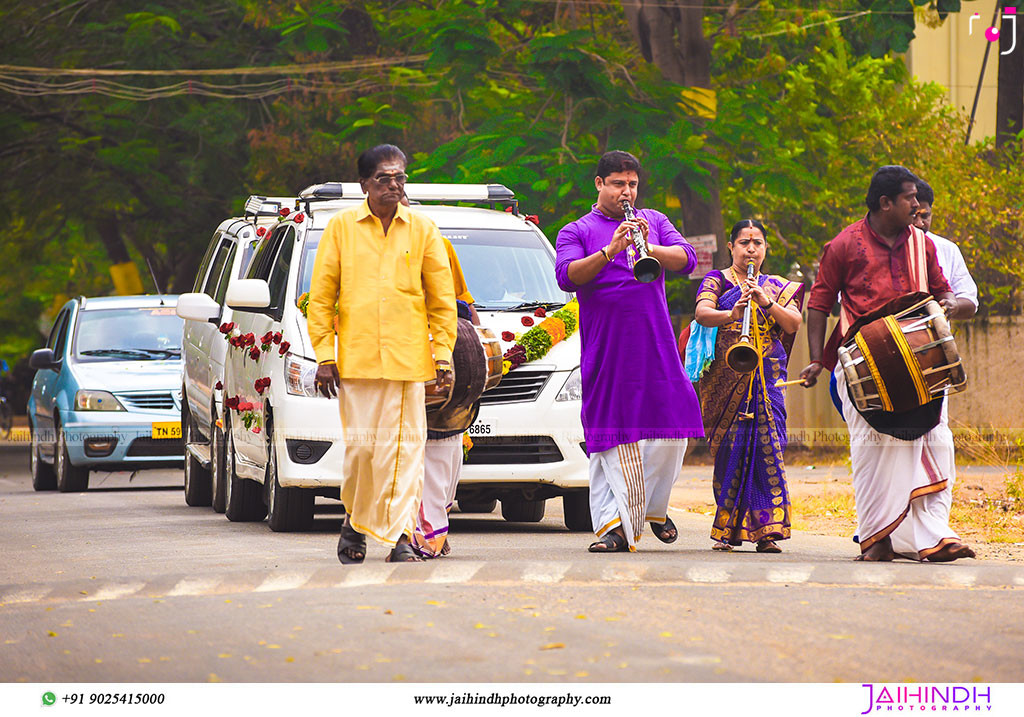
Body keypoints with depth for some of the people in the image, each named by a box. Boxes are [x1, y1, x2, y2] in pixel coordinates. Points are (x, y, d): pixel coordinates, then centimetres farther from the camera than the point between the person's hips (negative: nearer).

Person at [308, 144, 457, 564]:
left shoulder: (422, 230, 8)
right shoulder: (341, 227, 6)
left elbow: (443, 300, 10)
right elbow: (321, 297, 7)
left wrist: (443, 355, 2)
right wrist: (325, 356, 0)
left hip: (408, 359, 0)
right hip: (356, 359, 0)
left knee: (404, 448, -5)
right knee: (360, 447, -2)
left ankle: (400, 535, -2)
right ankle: (355, 522, 20)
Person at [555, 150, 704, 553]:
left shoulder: (654, 221, 17)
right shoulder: (575, 232, 7)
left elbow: (686, 259, 2)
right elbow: (566, 276, -11)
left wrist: (650, 248, -17)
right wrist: (609, 252, -24)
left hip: (657, 349, 2)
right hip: (606, 351, -2)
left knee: (670, 432, -2)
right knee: (609, 437, -5)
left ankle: (653, 508, 20)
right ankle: (613, 524, -5)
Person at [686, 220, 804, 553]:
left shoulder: (779, 288, 16)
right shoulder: (717, 280, 8)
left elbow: (793, 324, 0)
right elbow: (702, 313, -11)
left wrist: (767, 302, -17)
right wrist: (732, 313, -31)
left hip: (766, 376, 1)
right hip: (725, 375, -1)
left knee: (766, 447, -11)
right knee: (731, 449, -5)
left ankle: (765, 531, -14)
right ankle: (728, 529, 5)